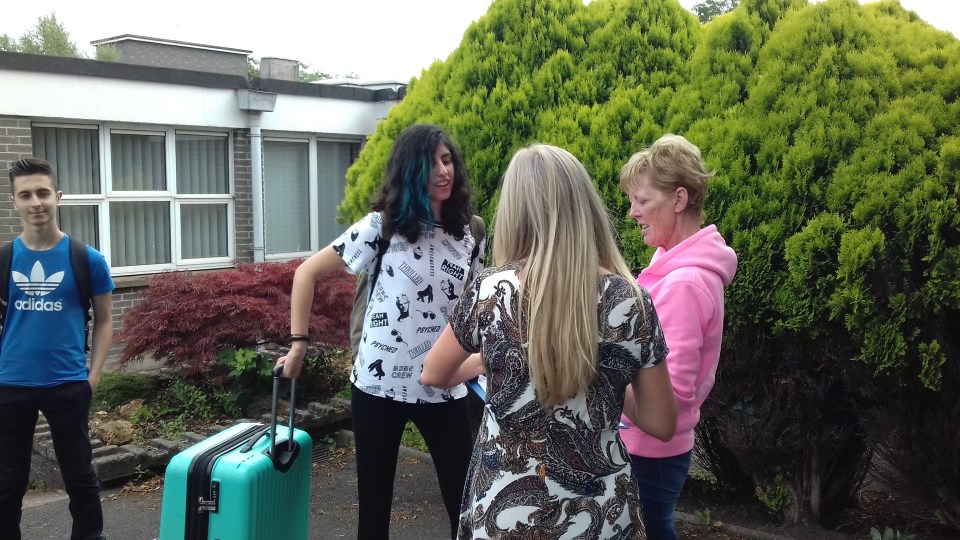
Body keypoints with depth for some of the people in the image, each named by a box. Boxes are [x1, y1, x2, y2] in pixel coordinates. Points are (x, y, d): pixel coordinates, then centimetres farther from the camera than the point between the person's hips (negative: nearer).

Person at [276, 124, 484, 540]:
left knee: (464, 500, 4)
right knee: (375, 500, 10)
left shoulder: (466, 234, 4)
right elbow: (307, 273, -1)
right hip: (379, 384, -2)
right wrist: (298, 344, -4)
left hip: (445, 388, 3)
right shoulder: (381, 226, -6)